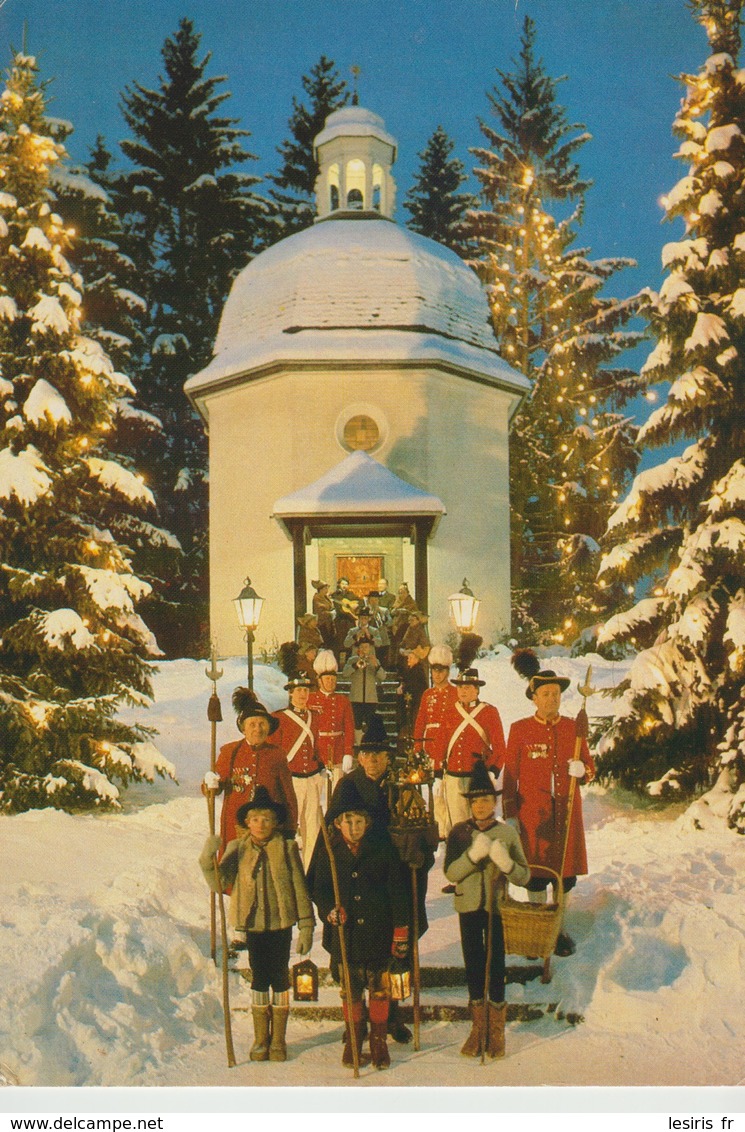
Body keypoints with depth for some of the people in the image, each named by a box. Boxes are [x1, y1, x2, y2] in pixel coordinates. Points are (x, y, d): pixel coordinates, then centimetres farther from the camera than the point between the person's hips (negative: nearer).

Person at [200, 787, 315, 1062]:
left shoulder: (287, 848, -2)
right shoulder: (237, 849, 1)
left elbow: (300, 888, 0)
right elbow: (220, 884, -8)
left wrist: (306, 926, -3)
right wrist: (208, 859, -25)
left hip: (281, 923, -1)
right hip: (253, 925, 1)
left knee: (279, 979, 5)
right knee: (259, 980, 7)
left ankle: (278, 1040, 15)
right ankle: (260, 1040, 19)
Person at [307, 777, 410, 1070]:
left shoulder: (382, 848, -3)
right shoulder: (329, 851, 0)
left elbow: (397, 890, 1)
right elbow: (318, 888, 6)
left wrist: (400, 930, 0)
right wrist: (329, 909, -15)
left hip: (378, 933, -1)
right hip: (344, 935, 1)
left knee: (379, 990, 5)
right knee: (349, 990, 9)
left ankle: (379, 1042, 21)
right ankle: (352, 1041, 25)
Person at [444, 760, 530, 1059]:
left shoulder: (507, 833, -2)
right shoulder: (459, 832, 0)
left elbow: (524, 877, -5)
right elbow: (450, 873, -10)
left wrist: (506, 863, -25)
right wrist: (473, 854, -25)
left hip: (498, 908, -1)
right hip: (469, 908, 2)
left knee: (496, 966, -1)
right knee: (473, 966, 9)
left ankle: (497, 1030, 13)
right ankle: (478, 1027, 24)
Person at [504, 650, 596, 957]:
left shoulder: (573, 728, 4)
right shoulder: (520, 730, -3)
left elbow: (590, 768, 10)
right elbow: (510, 774, 0)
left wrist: (582, 770, -14)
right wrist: (509, 814, -3)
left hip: (566, 813, 2)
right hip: (532, 814, -2)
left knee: (566, 874, 6)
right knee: (536, 874, 4)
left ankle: (560, 928, 22)